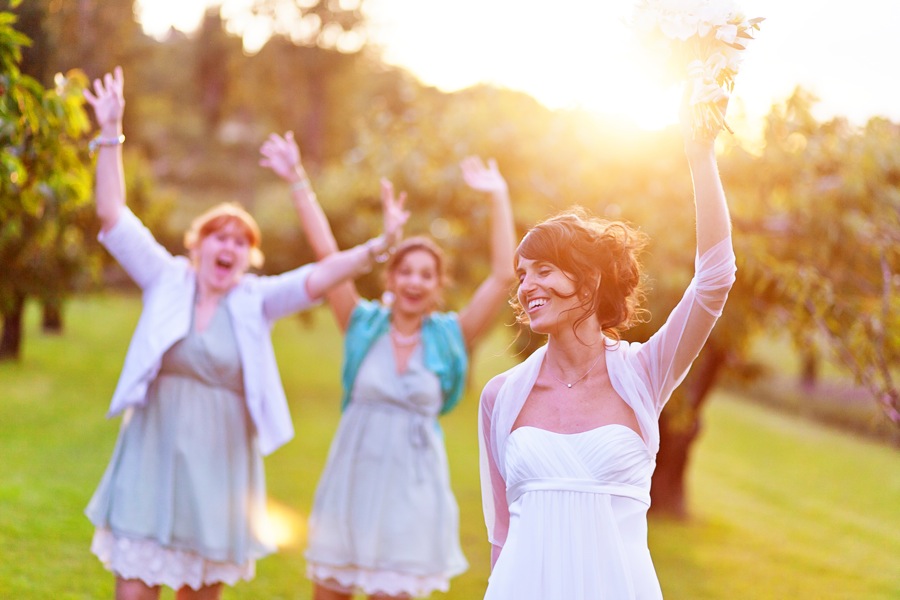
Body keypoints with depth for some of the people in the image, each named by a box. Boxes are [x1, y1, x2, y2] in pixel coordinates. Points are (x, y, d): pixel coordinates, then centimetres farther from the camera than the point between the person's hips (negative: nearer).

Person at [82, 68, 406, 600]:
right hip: (153, 461, -1)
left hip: (218, 468, 1)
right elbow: (113, 215, -1)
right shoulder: (167, 281, 3)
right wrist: (111, 134, -5)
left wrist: (377, 248, -21)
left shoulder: (256, 301, 4)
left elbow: (319, 276, -7)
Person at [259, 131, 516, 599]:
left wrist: (499, 200, -8)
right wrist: (299, 183, -4)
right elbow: (326, 254, -2)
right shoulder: (364, 325, 1)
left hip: (411, 487, -1)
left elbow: (503, 277, -6)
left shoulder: (448, 337, 0)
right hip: (351, 479, 1)